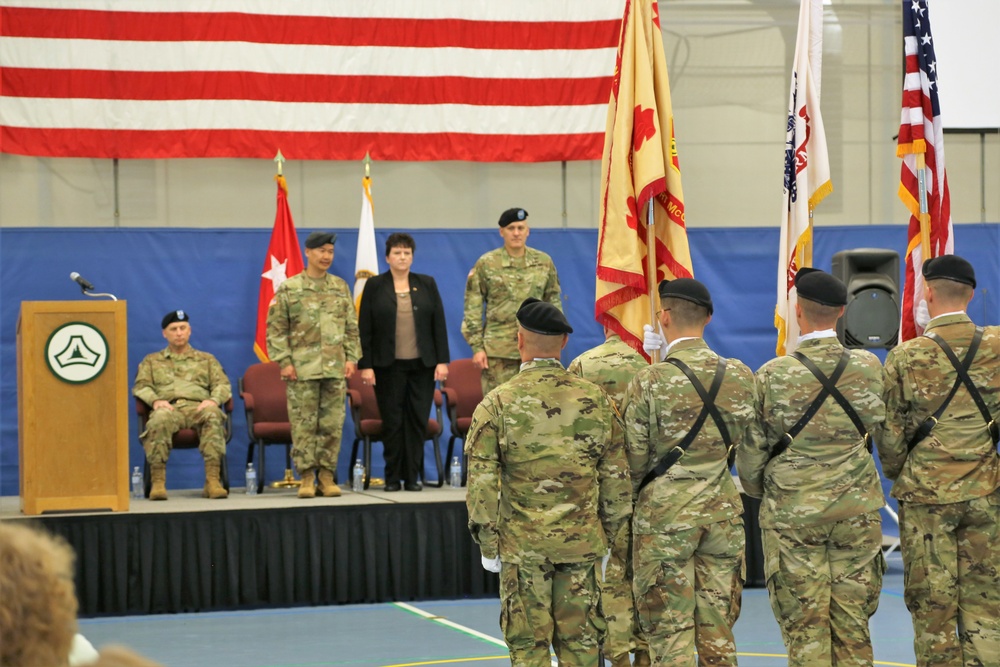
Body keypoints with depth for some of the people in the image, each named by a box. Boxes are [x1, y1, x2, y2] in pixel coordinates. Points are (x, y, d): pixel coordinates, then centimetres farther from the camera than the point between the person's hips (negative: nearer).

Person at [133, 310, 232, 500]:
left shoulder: (207, 359, 29)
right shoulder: (151, 361, 29)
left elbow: (223, 385, 16)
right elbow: (140, 386, 14)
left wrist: (214, 399, -9)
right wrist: (155, 400, -9)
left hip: (198, 407, 0)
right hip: (168, 407, 0)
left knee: (213, 415, -39)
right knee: (159, 420, -40)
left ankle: (213, 481, -45)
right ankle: (157, 483, -42)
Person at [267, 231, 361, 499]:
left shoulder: (340, 287, 12)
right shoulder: (288, 289, 2)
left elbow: (352, 327, 14)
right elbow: (276, 328, 1)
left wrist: (351, 358, 4)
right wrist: (284, 362, -7)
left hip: (335, 368, 3)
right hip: (302, 369, -3)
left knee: (332, 424, 2)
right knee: (303, 425, -3)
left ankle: (326, 476, 9)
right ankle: (307, 477, 3)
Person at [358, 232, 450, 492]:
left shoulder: (427, 284, 8)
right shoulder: (374, 286, 3)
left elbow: (439, 324, 6)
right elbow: (364, 328, 0)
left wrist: (442, 361, -1)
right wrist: (366, 365, -7)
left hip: (422, 364, 2)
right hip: (388, 366, -2)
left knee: (418, 420, 0)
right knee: (392, 421, -1)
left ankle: (412, 477, 6)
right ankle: (393, 477, 7)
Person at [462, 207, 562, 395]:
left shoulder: (544, 262, 8)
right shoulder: (486, 264, 1)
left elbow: (553, 303, 14)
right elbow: (472, 309, 1)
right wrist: (477, 347, -5)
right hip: (498, 350, -2)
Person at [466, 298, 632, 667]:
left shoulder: (496, 404, -6)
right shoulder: (596, 400, 2)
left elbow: (482, 483, -8)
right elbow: (616, 477, 5)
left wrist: (488, 545, 0)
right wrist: (608, 535, 14)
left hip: (521, 544, -2)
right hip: (582, 541, 2)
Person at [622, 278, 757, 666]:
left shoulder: (649, 382, -11)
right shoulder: (739, 376, 1)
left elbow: (635, 458, -6)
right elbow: (748, 440, 11)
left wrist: (628, 505, 11)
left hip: (665, 512, -4)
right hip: (723, 510, 4)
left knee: (669, 630, 1)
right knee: (718, 631, 10)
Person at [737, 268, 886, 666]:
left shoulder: (773, 375, -9)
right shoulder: (869, 367, -3)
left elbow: (750, 449, -1)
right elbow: (884, 432, 10)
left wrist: (760, 490, 17)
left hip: (792, 512, -2)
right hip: (857, 510, 2)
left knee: (804, 623, 3)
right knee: (852, 618, 9)